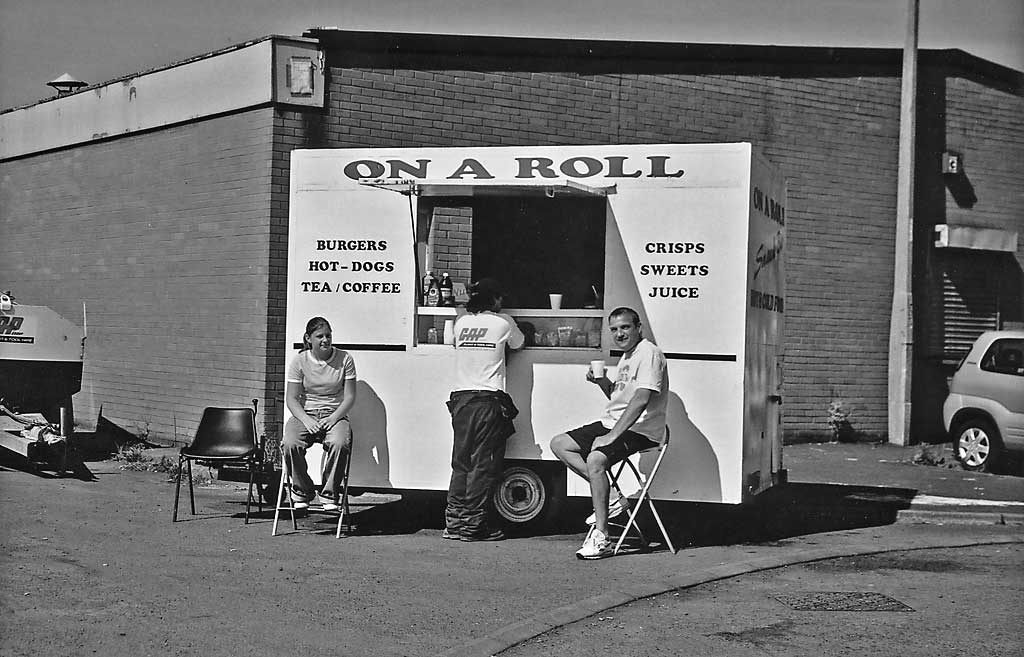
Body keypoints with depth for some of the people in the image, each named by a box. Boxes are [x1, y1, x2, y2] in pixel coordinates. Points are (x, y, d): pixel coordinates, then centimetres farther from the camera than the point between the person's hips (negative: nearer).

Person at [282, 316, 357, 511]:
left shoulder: (345, 359, 1)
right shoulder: (299, 361, 1)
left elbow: (350, 397, 0)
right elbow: (292, 398, -1)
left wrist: (333, 418, -16)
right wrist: (306, 420, -18)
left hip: (335, 415, 0)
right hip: (304, 414, 1)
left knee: (339, 443, -35)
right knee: (291, 444, -31)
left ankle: (330, 494, -17)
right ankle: (302, 491, -8)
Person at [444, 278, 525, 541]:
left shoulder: (461, 321, 9)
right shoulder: (503, 323, -1)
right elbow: (519, 344, 16)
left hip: (460, 398, 5)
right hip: (488, 400, -5)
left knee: (460, 462, 9)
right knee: (483, 464, -1)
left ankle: (454, 522, 8)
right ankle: (474, 524, -2)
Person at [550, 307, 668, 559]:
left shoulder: (649, 354, -14)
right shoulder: (627, 356, 18)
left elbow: (641, 400, -24)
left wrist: (611, 437, -27)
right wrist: (602, 382, 5)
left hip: (639, 430, -11)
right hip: (613, 424, 11)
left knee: (595, 459, -33)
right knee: (559, 444, 4)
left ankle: (601, 537, -28)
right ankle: (610, 498, -5)